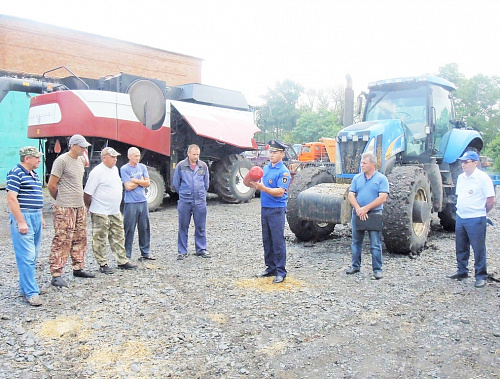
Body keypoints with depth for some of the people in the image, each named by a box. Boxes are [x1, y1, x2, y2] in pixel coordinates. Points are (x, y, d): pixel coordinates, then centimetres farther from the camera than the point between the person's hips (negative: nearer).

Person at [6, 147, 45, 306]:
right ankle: (31, 293, -5)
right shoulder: (16, 173, -11)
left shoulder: (34, 174, 16)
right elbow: (11, 198, -17)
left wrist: (41, 217, 21)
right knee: (26, 256, -8)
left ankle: (25, 287, 23)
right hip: (23, 218, -9)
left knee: (33, 256, 13)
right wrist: (21, 221, -20)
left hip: (36, 218, 9)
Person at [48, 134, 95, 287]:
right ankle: (56, 275, -1)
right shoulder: (62, 160, -11)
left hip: (80, 207, 8)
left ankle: (78, 268, 25)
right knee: (62, 241, -6)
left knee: (80, 239, 13)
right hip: (65, 208, -8)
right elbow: (51, 185, -9)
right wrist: (60, 199, 5)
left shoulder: (80, 160, 13)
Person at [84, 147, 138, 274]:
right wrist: (91, 208, -3)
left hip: (115, 211, 8)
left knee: (118, 237, 13)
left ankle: (122, 261, 21)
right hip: (100, 213, -8)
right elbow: (87, 193, -14)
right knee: (100, 239, 2)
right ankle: (103, 264, 10)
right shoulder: (97, 172, -15)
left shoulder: (115, 169, 11)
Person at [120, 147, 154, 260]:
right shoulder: (124, 169, -5)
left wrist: (135, 180, -8)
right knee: (129, 230, -1)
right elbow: (128, 186, -12)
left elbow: (147, 183, 3)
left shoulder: (142, 167, 10)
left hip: (143, 201, 5)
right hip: (130, 203, -5)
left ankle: (145, 252, 21)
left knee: (144, 228, 10)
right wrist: (141, 181, -2)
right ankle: (126, 254, 8)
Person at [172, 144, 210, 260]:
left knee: (200, 227, 7)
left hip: (200, 201, 2)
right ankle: (182, 251, 14)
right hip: (184, 202, -2)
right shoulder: (180, 166, -2)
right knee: (183, 227, 5)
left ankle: (201, 250, 19)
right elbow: (176, 183, 8)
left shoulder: (203, 166, 5)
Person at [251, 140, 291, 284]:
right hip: (264, 208, 8)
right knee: (267, 240, 13)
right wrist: (255, 184, -3)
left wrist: (262, 187, -29)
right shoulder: (266, 168, 14)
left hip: (277, 210, -8)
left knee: (278, 241, -4)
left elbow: (280, 192, -20)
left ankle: (281, 271, 4)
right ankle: (270, 268, 24)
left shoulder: (283, 172, -11)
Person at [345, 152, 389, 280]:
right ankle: (355, 266, 25)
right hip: (357, 214, 4)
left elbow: (382, 198, -12)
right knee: (356, 242, 13)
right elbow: (351, 195, 3)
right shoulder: (357, 178, 9)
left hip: (374, 214, -4)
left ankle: (377, 269, 8)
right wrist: (358, 209, -14)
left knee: (375, 244, -1)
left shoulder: (381, 178, -3)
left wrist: (366, 208, -17)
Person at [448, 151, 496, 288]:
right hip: (460, 217, 7)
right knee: (461, 247, 16)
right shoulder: (461, 177, 9)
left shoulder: (483, 178, -12)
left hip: (476, 220, -7)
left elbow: (491, 200, -10)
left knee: (479, 248, 2)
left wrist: (480, 213, 0)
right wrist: (461, 210, 13)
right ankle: (462, 271, 31)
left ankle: (481, 276, 13)